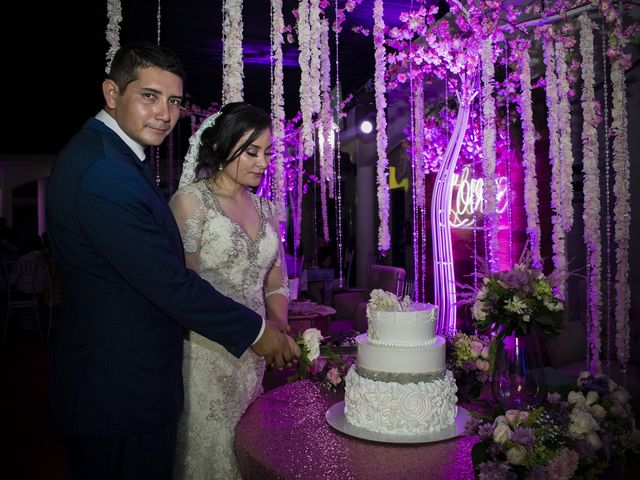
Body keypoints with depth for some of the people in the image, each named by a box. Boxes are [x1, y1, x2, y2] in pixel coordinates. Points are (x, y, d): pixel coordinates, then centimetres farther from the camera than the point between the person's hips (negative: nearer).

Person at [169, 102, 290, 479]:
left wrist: (280, 327, -7)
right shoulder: (190, 200, -8)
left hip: (254, 356, 6)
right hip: (205, 352, -5)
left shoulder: (265, 208, 11)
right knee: (208, 449, 4)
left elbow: (276, 284, 12)